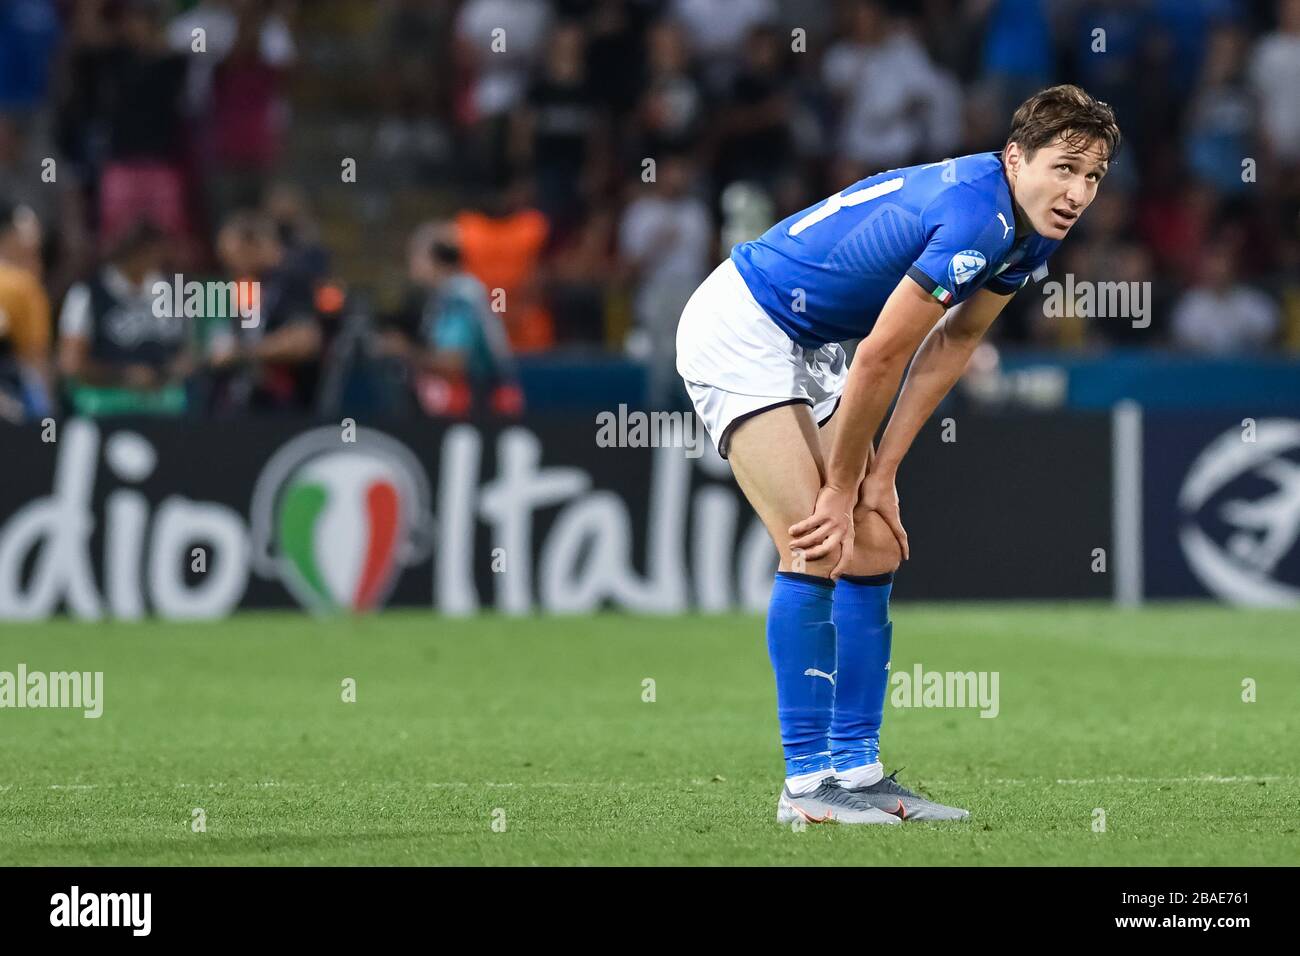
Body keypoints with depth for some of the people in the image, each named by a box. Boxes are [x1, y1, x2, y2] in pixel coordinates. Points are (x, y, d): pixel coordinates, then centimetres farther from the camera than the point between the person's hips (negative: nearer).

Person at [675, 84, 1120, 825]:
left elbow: (954, 342, 8)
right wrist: (842, 489, -13)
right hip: (739, 329, -10)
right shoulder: (974, 218, -31)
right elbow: (881, 360, -25)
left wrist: (880, 474, 3)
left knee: (874, 551, 5)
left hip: (807, 346, 10)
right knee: (817, 551, -16)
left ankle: (858, 771, 9)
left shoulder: (1032, 232, -1)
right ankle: (807, 784, -13)